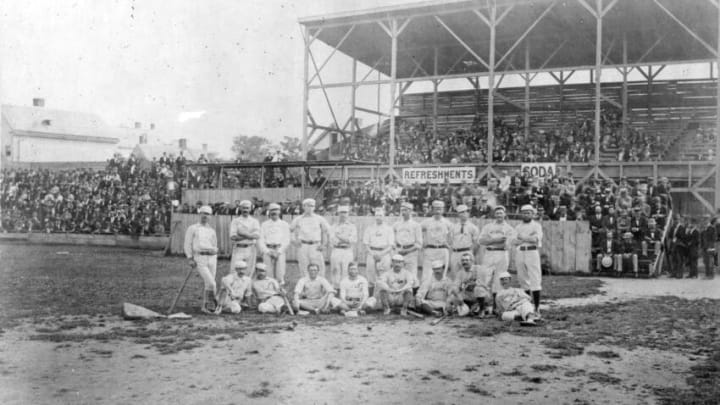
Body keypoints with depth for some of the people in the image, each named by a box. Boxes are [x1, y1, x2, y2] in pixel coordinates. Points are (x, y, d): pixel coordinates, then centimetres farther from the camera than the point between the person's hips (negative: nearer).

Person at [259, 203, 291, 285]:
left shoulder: (284, 224, 11)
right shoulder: (264, 225, 14)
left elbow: (286, 240, 5)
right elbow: (261, 240, 8)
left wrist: (279, 251, -6)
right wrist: (267, 251, -6)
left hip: (280, 251, -1)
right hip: (267, 251, 1)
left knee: (280, 274, -9)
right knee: (268, 274, -5)